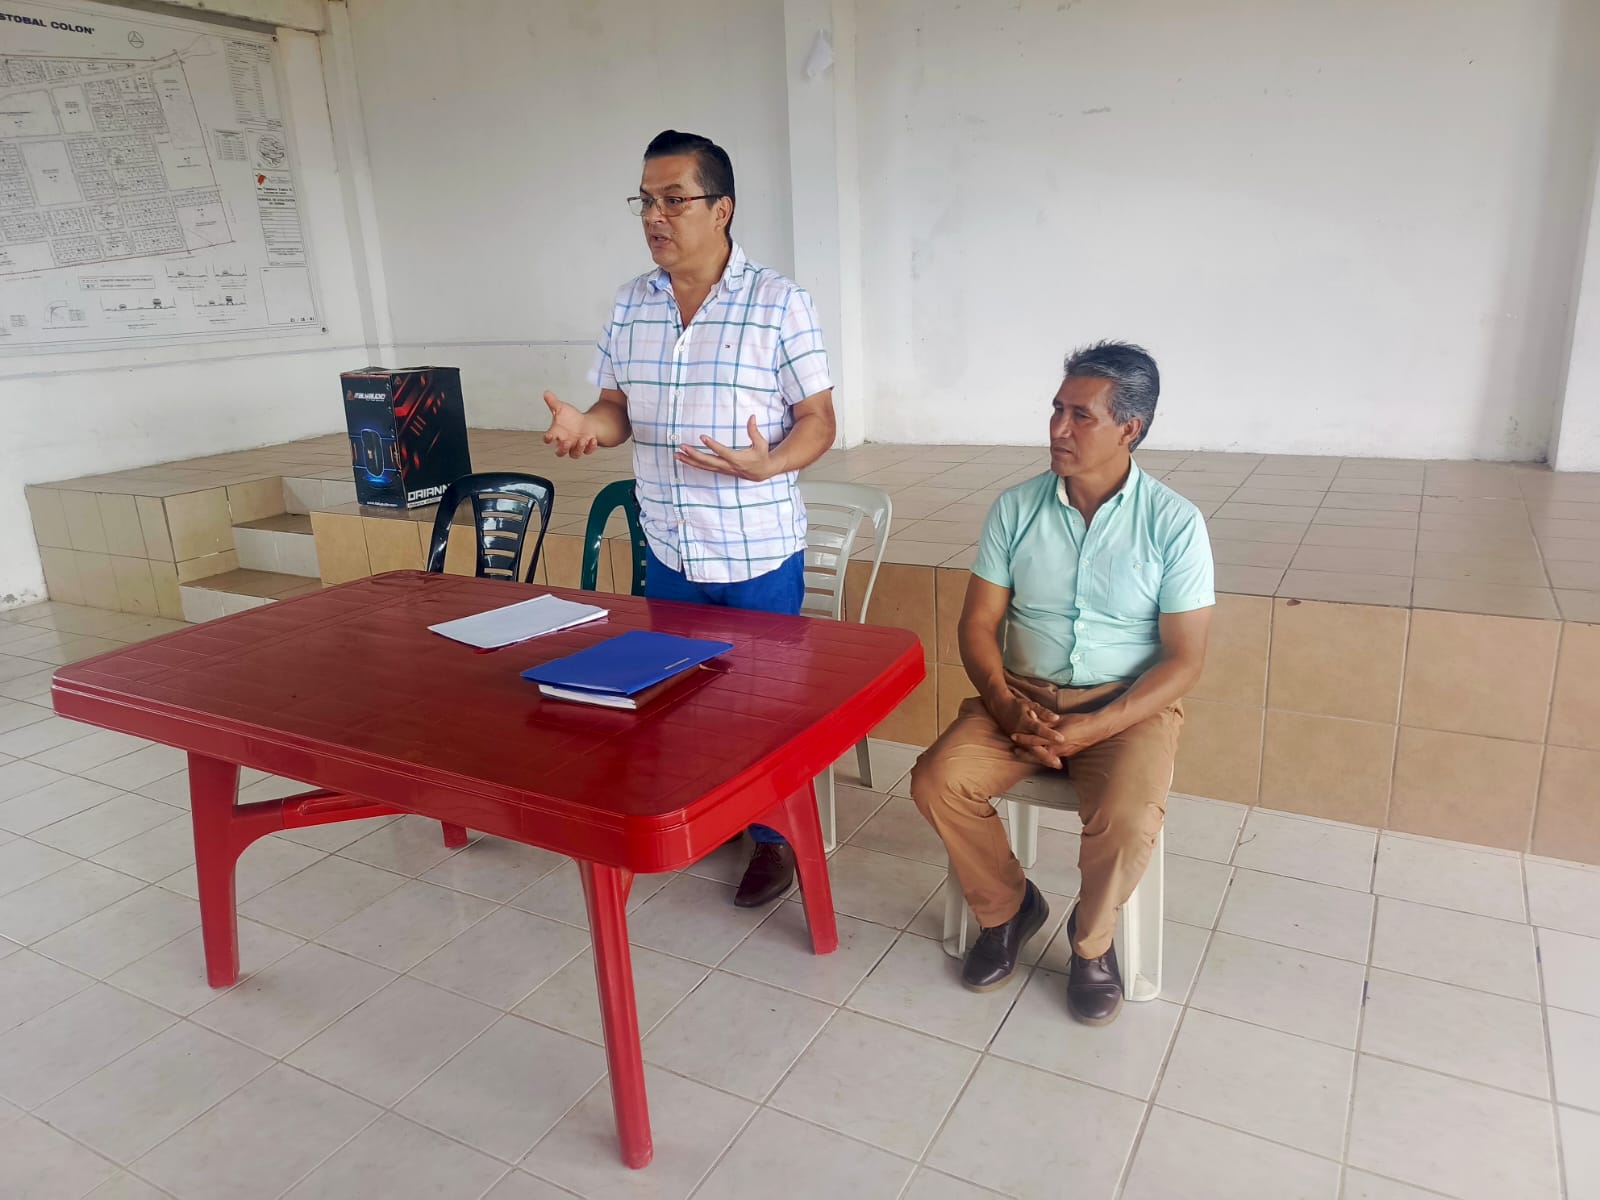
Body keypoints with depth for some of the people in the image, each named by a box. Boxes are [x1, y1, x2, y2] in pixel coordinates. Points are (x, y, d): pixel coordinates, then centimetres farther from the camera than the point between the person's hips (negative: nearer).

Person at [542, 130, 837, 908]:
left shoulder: (778, 303, -11)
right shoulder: (630, 304, 4)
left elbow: (818, 422, -10)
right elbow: (620, 409, 9)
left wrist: (766, 464, -30)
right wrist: (584, 425, -15)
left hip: (758, 555, -4)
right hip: (668, 553, 5)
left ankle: (774, 837, 30)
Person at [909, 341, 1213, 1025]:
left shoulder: (1174, 523, -9)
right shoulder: (1016, 508, 0)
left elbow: (1184, 659, -10)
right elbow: (978, 624, 2)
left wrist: (1092, 729, -21)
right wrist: (1005, 704, -17)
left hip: (1127, 706, -2)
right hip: (1022, 697, 3)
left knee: (1128, 819, -30)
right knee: (937, 782, -21)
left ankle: (1091, 942, 4)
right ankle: (1006, 908, 9)